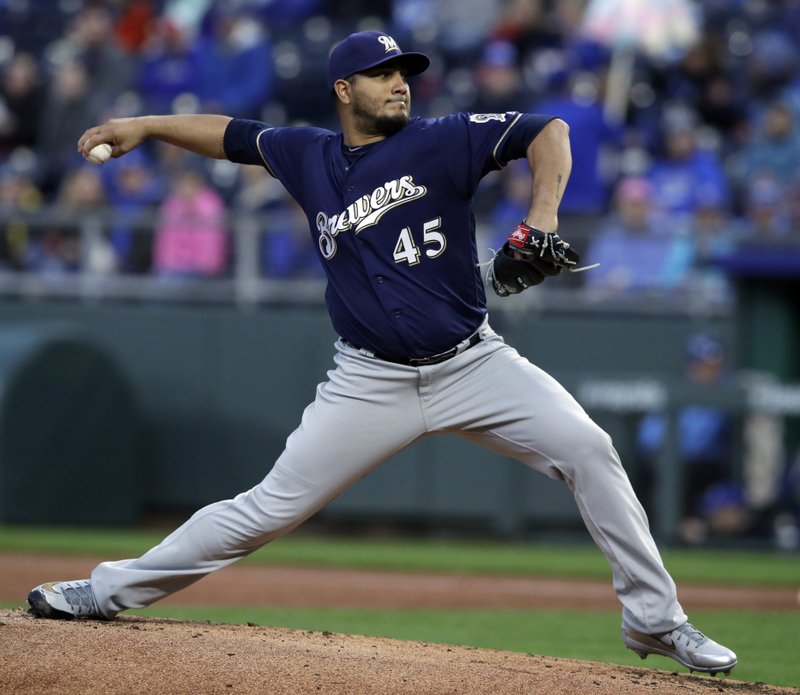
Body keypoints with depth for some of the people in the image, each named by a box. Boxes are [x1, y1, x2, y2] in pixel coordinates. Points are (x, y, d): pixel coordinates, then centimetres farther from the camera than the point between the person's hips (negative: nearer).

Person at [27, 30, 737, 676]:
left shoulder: (441, 142, -4)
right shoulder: (309, 156, 5)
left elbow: (547, 131, -10)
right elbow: (232, 135, 22)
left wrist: (542, 217, -24)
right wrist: (145, 126, 14)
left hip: (474, 364, -1)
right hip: (371, 380, 1)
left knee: (588, 449, -16)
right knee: (272, 507, -2)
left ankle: (654, 619, -6)